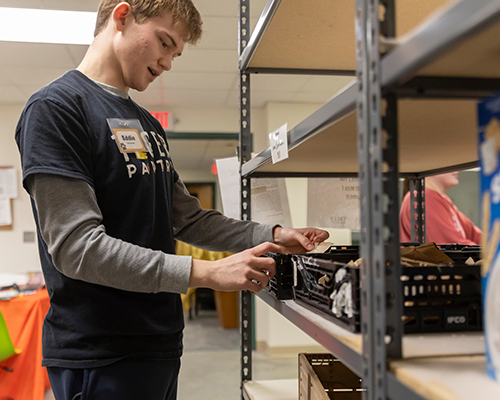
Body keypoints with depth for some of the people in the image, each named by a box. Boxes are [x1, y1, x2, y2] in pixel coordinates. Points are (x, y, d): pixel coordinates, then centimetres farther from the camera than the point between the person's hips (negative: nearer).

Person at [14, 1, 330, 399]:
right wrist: (206, 273, -24)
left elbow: (188, 219, 16)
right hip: (99, 355, -8)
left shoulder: (149, 125, 14)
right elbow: (76, 246, -21)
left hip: (162, 342, 8)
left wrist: (270, 236, 3)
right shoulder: (56, 107, -12)